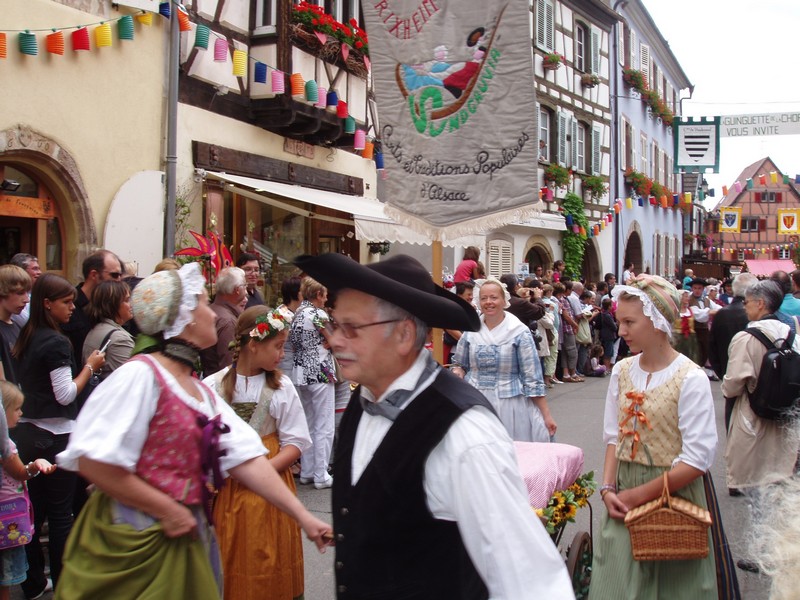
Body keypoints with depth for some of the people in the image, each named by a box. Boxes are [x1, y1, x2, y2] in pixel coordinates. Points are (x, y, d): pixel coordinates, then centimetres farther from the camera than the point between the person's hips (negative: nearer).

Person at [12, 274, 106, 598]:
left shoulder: (26, 338, 9)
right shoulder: (57, 343, -16)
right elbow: (66, 395, -18)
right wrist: (90, 367, -7)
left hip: (27, 433, 8)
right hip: (55, 437, -8)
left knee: (34, 511, 14)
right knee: (60, 515, 2)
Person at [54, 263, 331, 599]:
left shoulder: (203, 394, 10)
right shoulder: (141, 374, -16)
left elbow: (248, 459, 6)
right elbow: (93, 461, -23)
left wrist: (302, 516, 1)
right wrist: (167, 511, -16)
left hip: (183, 543, 8)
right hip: (132, 543, -8)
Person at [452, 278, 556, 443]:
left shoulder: (519, 332, -6)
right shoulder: (471, 331, 3)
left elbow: (532, 377, -6)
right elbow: (459, 364, 16)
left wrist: (546, 415, -8)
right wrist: (457, 374, -8)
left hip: (509, 404, -3)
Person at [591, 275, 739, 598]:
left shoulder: (690, 379, -14)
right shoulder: (622, 371, 3)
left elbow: (698, 459, -16)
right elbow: (613, 437, 8)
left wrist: (641, 494, -15)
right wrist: (608, 488, -6)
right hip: (624, 500, 5)